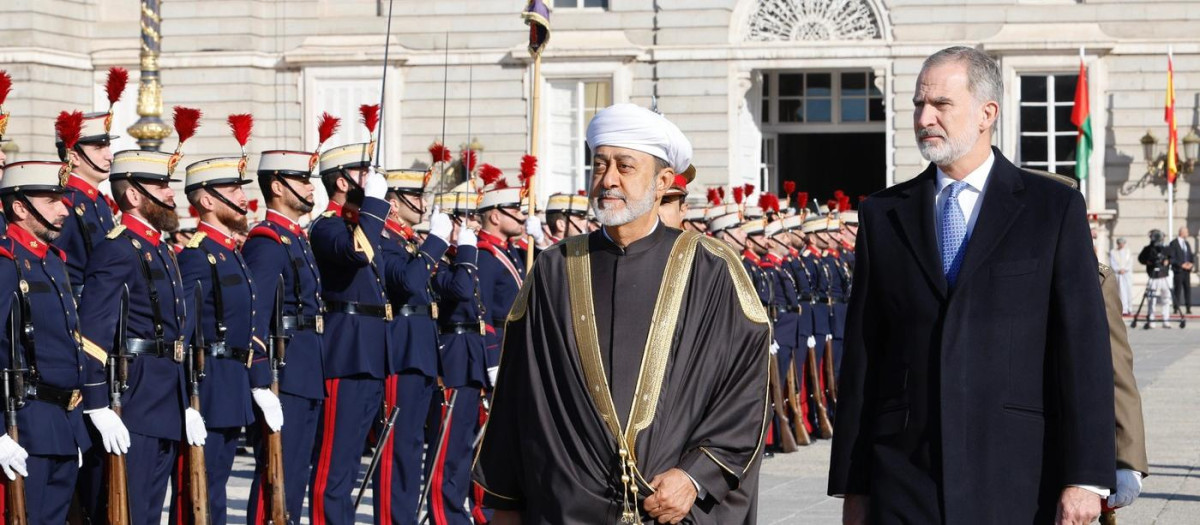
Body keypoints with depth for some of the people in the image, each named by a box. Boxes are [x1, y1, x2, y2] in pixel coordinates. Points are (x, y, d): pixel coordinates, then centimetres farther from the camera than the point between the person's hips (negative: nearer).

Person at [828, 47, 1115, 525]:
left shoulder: (1054, 209, 3)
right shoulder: (883, 215, 10)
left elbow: (1084, 348, -2)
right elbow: (861, 357, 10)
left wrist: (1085, 477, -9)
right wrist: (853, 485, 7)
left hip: (1017, 482, -2)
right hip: (904, 476, 2)